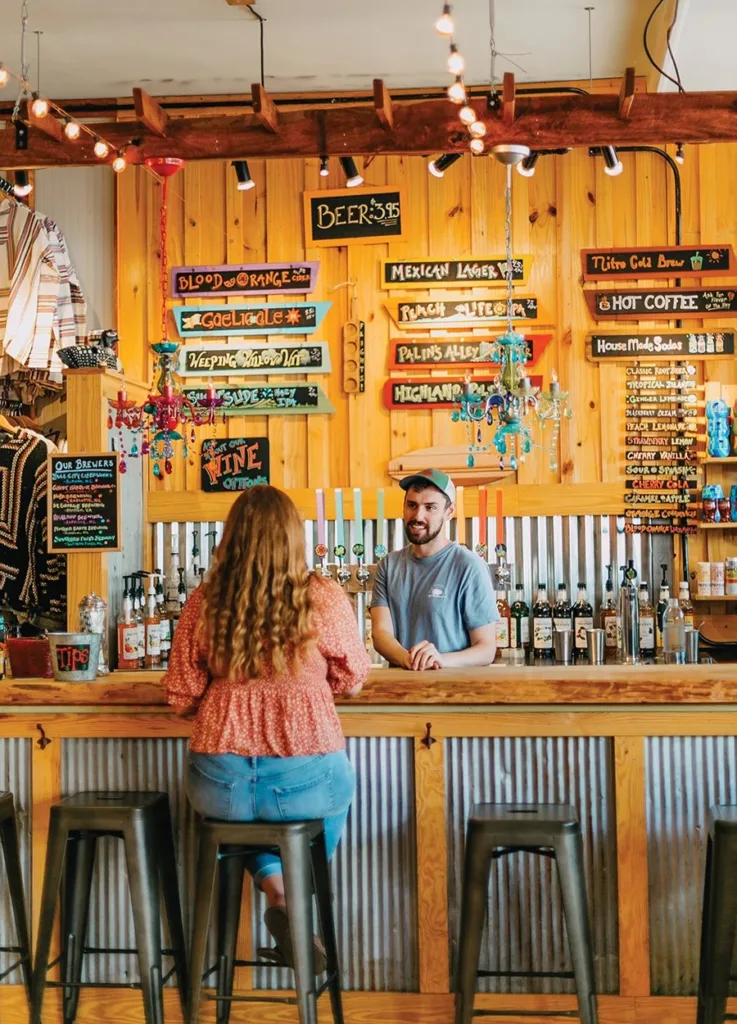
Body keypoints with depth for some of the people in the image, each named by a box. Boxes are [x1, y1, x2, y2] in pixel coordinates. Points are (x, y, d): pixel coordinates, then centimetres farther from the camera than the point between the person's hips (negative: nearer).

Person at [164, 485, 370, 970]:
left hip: (219, 785, 2)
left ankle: (276, 889, 11)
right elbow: (352, 681, 5)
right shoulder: (324, 599, -8)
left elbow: (182, 697, 2)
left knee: (250, 809, 36)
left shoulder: (204, 602, -4)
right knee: (338, 789, 33)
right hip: (304, 781, -2)